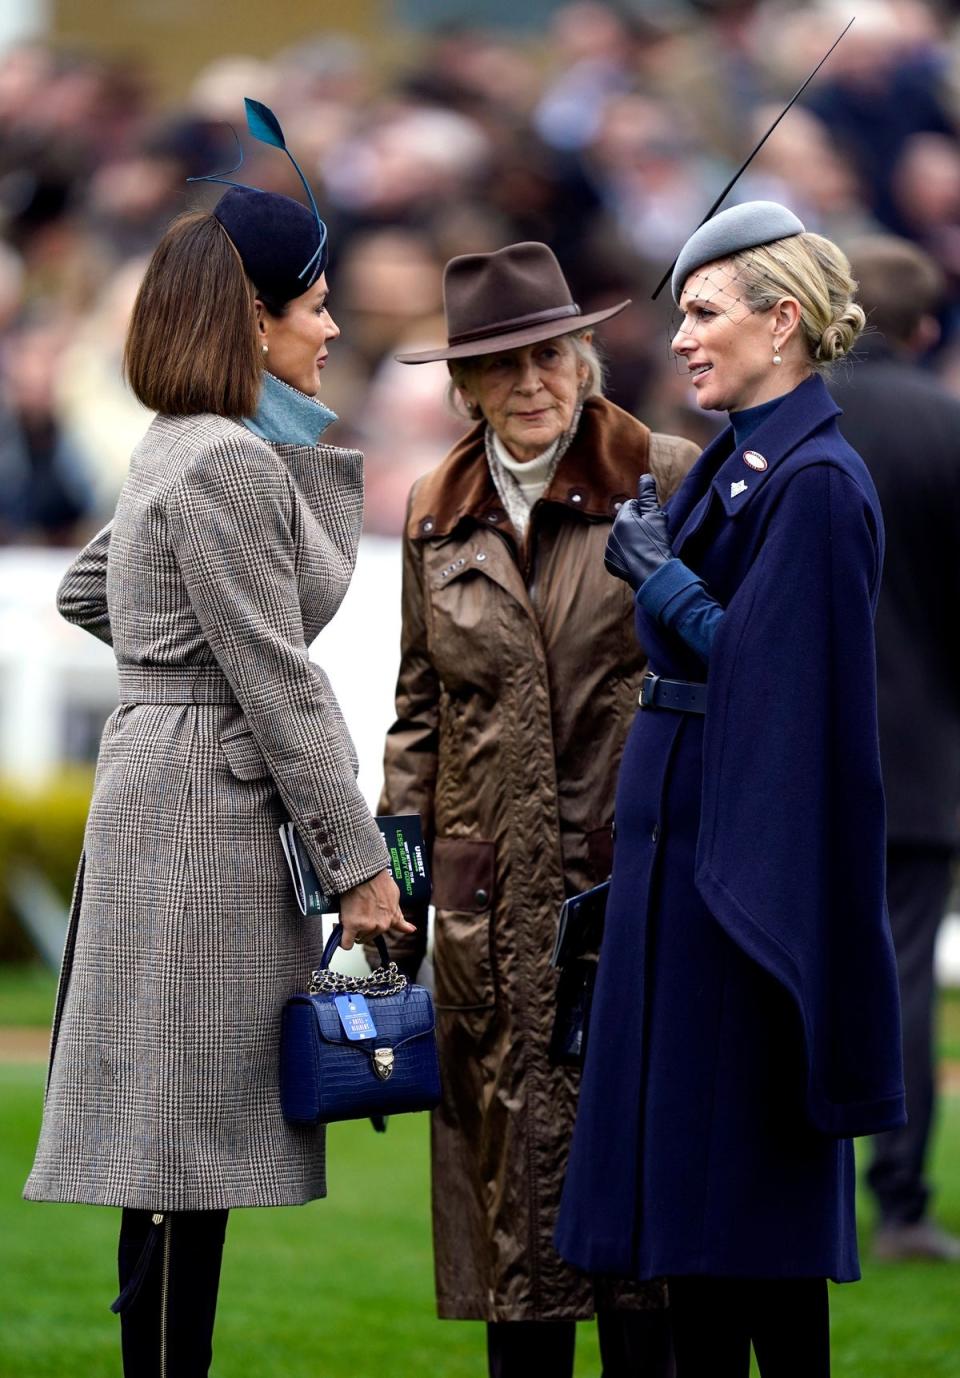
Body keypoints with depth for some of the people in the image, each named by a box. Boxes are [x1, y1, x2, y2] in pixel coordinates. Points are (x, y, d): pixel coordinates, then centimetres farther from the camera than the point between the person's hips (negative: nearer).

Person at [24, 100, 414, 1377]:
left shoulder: (179, 451, 15)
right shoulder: (228, 466, -16)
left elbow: (86, 591, 28)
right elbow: (277, 684, -17)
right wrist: (360, 862, -13)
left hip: (168, 785, 10)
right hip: (209, 806, -10)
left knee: (184, 1146, 11)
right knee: (188, 1136, -7)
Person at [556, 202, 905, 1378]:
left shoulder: (815, 484, -14)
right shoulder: (731, 465, 14)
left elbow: (796, 681, -20)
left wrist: (666, 585, -16)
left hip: (748, 850, -10)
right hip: (679, 838, 10)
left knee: (743, 1157, -6)